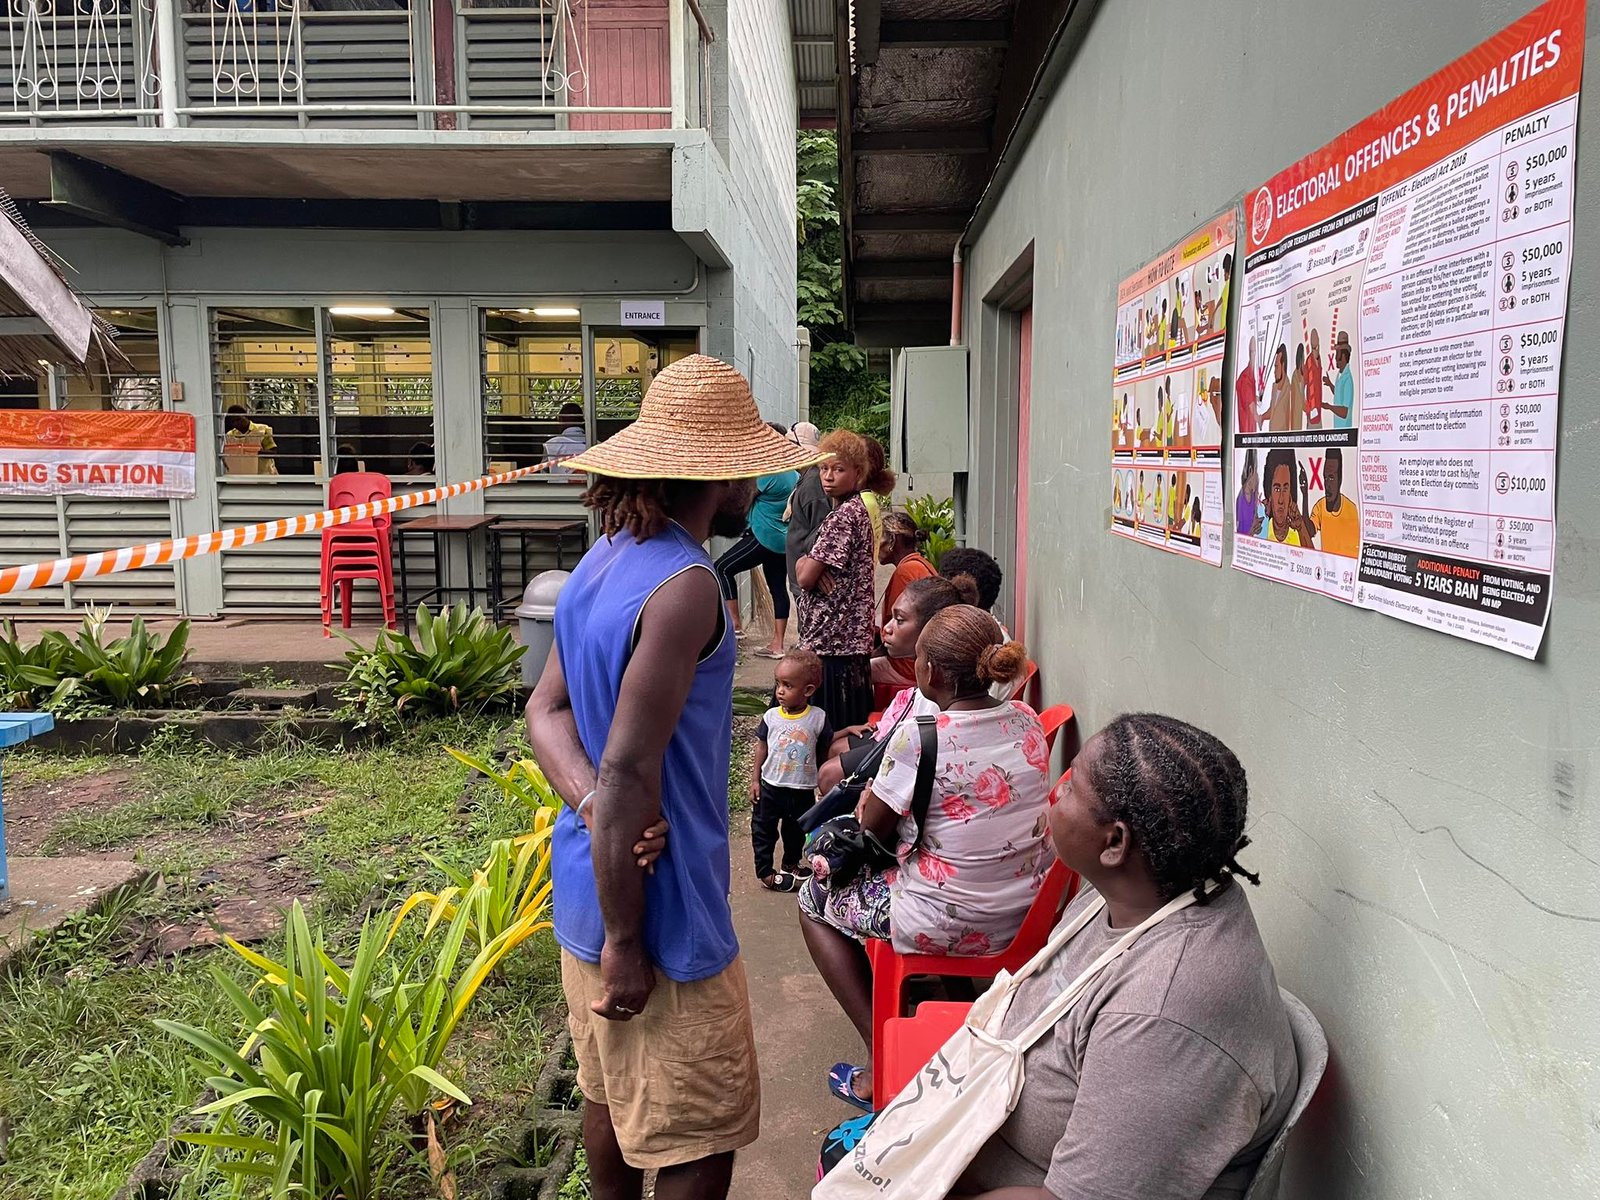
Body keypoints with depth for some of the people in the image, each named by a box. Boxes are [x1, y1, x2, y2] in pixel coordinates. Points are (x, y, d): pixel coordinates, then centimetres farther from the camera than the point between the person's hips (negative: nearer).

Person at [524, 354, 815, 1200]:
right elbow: (630, 772, -26)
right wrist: (626, 947, -18)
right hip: (655, 912, -9)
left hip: (586, 889, 9)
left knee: (610, 1091, 25)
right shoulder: (684, 587, -24)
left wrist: (594, 803, -13)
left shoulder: (602, 561, 5)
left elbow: (545, 711, 5)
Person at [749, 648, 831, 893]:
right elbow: (762, 747, 0)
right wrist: (755, 779, 1)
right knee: (763, 830, 9)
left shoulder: (818, 718, -13)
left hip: (802, 790, 0)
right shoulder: (771, 716, -10)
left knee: (796, 831, 20)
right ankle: (765, 872, 24)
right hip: (770, 786, 0)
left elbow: (825, 749, -1)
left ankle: (791, 863, 43)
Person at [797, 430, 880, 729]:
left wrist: (803, 563, 4)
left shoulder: (842, 516, -14)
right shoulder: (857, 509, 15)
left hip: (831, 638, -10)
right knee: (852, 725, 13)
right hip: (852, 636, 10)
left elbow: (805, 577, -17)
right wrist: (813, 565, -6)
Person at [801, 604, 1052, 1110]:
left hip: (949, 925, -7)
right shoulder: (1027, 721, -4)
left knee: (814, 899, 17)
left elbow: (874, 827, -11)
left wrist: (871, 799, 11)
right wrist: (893, 797, 12)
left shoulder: (919, 735, -24)